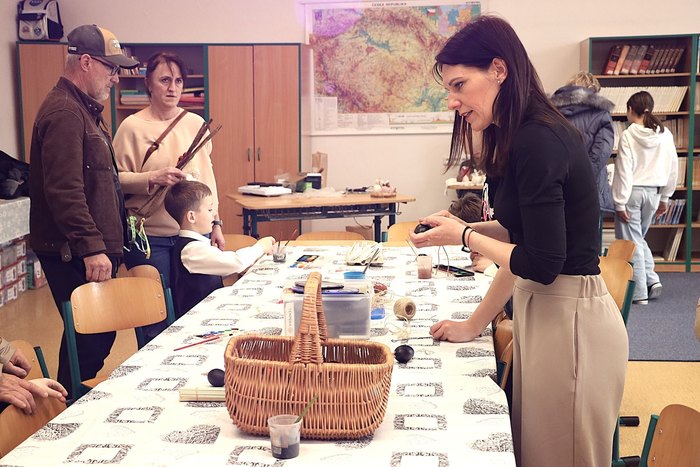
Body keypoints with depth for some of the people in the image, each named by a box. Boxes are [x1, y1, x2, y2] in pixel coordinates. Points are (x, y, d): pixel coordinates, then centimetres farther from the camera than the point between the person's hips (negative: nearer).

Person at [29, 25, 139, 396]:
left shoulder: (85, 109, 19)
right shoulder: (64, 113, -16)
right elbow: (63, 190, -23)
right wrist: (92, 247, -24)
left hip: (92, 250, 10)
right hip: (74, 254, -10)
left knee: (98, 334, 14)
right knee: (89, 338, -4)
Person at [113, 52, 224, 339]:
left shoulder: (196, 123, 7)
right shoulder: (132, 127, -4)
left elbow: (207, 176, 11)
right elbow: (115, 179, -4)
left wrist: (215, 223, 8)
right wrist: (153, 178, -19)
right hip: (148, 238, -3)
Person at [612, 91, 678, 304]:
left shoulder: (628, 135, -12)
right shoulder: (665, 135, 1)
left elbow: (624, 171, -14)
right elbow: (673, 168, 6)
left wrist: (620, 203, -9)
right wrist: (665, 197, 16)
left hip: (632, 191, -5)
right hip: (653, 193, 5)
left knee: (631, 242, 4)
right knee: (639, 238, 23)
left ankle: (639, 293, 6)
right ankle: (652, 279, 11)